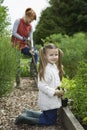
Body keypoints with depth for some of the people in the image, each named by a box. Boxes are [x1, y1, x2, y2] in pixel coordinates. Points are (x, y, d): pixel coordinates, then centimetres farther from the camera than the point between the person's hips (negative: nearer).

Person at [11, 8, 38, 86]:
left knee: (35, 53, -12)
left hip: (24, 45, 5)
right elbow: (14, 33, -16)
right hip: (16, 45, -5)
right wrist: (23, 38, -25)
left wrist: (32, 48, -17)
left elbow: (30, 38, -2)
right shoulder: (18, 21, -9)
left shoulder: (30, 27, 4)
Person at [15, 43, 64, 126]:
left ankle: (27, 113, 26)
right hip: (48, 101, -10)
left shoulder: (54, 67, 6)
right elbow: (42, 86, -29)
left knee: (46, 115, 24)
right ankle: (24, 118, 3)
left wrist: (59, 89, 2)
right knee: (51, 121, 2)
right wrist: (55, 92, -27)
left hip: (52, 100, 10)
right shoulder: (46, 70, -25)